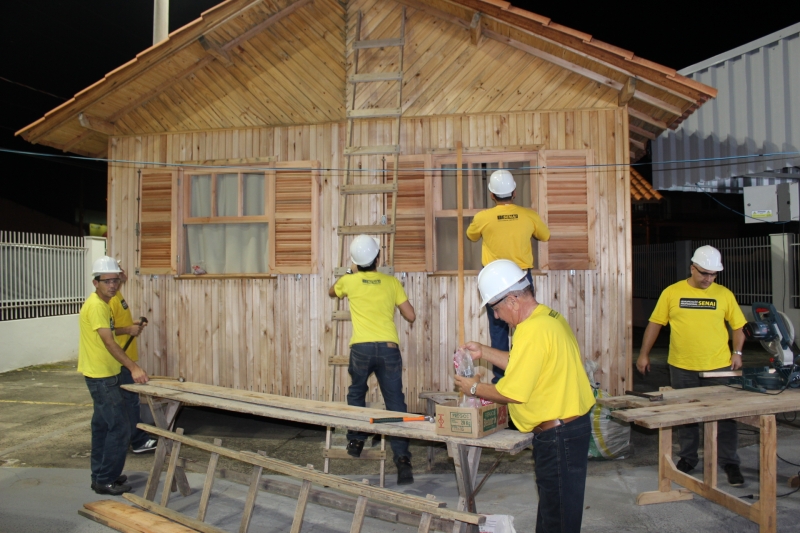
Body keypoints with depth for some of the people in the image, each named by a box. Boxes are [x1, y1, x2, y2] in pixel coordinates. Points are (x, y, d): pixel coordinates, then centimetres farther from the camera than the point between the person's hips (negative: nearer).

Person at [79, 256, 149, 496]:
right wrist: (133, 368, -33)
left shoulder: (103, 303, 10)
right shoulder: (95, 306, -21)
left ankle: (100, 475, 27)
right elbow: (109, 342, -28)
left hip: (105, 375, 10)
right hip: (101, 377, -10)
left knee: (102, 426, 17)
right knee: (120, 428, -7)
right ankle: (105, 480, 3)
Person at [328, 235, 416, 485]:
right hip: (389, 347, 0)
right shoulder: (392, 282, 9)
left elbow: (332, 292, 33)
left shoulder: (348, 281, 10)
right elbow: (411, 316, 9)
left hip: (361, 347, 0)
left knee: (356, 394, 25)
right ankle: (402, 458, -4)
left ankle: (356, 440, 27)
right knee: (395, 403, 1)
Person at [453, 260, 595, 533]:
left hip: (557, 434, -10)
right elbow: (523, 364, 17)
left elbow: (512, 393, -22)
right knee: (551, 504, 22)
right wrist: (483, 352, 14)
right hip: (571, 424, 10)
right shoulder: (550, 316, 7)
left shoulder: (533, 331, -24)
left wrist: (474, 388, -7)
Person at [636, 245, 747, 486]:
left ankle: (730, 462, 21)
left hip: (719, 366, 0)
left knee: (725, 414, 6)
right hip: (682, 367, 0)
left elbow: (738, 325, 9)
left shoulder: (724, 294, 0)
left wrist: (737, 352, -4)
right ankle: (687, 458, 28)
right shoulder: (672, 292, -2)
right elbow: (655, 323, 3)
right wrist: (644, 354, 2)